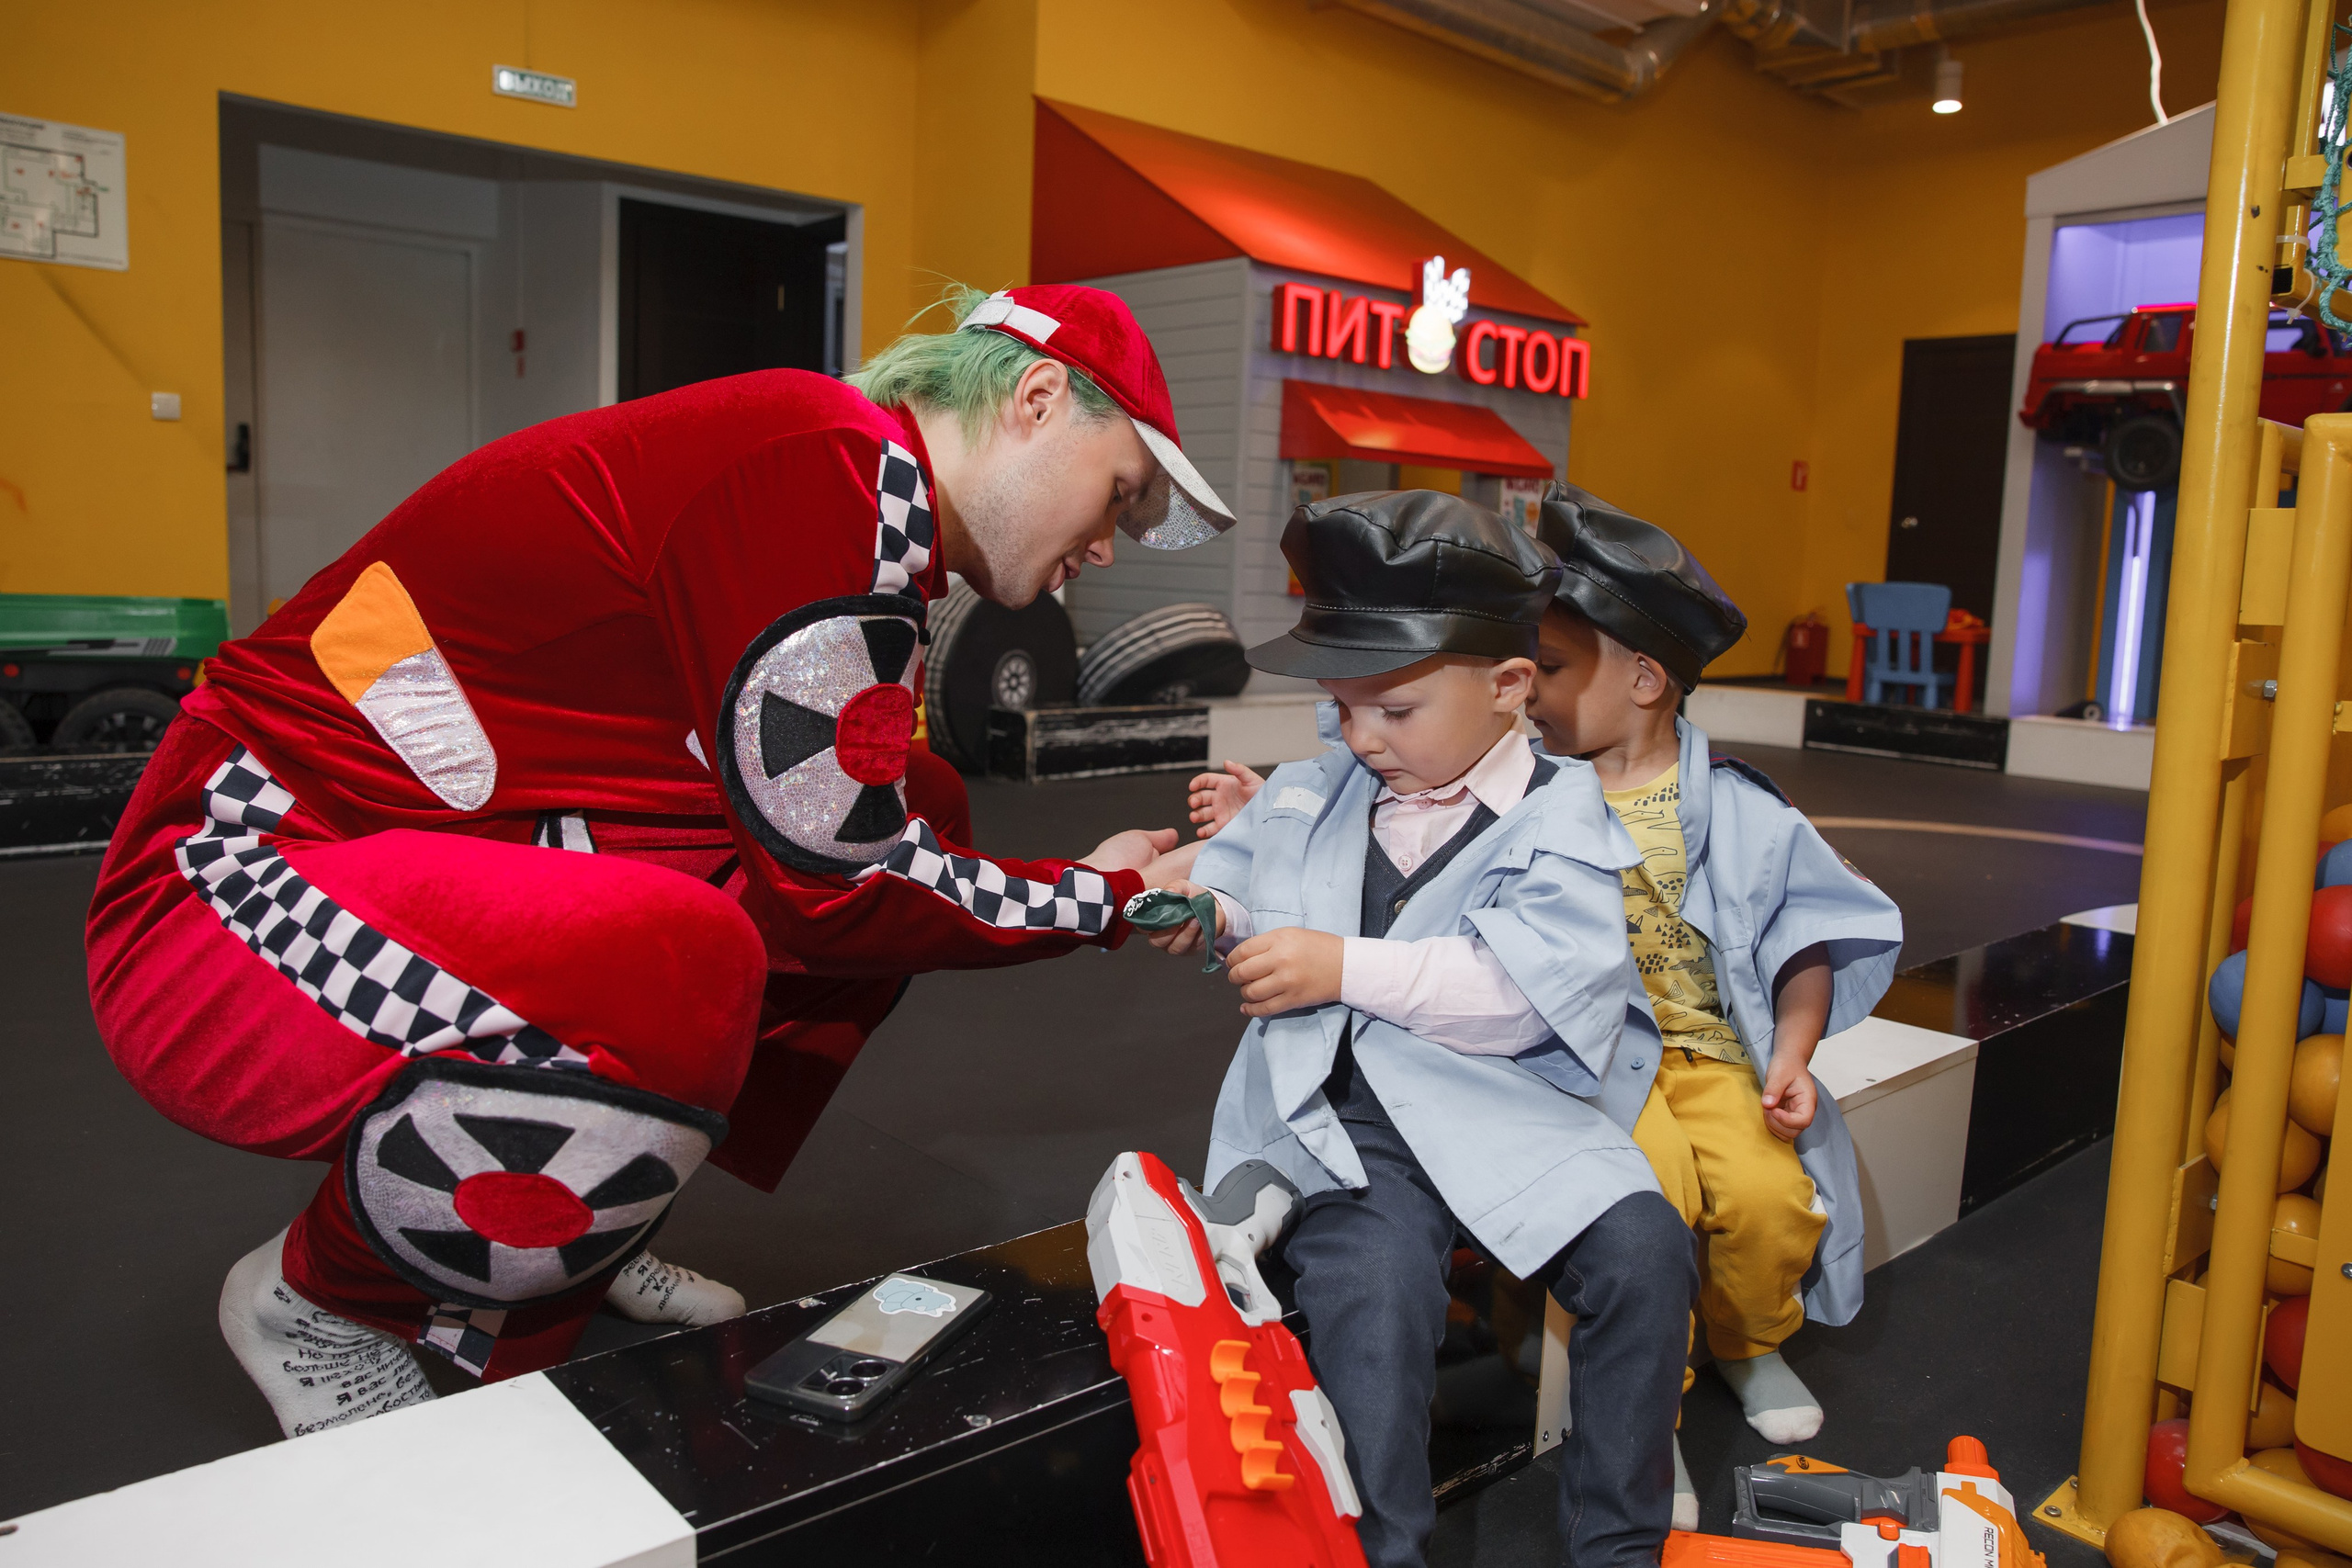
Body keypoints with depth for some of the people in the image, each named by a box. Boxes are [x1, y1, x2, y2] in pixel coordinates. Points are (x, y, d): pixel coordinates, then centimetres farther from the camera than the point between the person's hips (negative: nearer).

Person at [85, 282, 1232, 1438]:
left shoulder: (864, 494, 9)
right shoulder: (836, 462, -21)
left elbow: (846, 839, 11)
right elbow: (831, 887, -20)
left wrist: (1103, 888, 6)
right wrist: (1090, 899, -5)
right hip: (240, 899, -9)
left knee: (917, 812, 5)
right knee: (676, 968, -37)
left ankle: (574, 1238, 14)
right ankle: (313, 1301, -3)